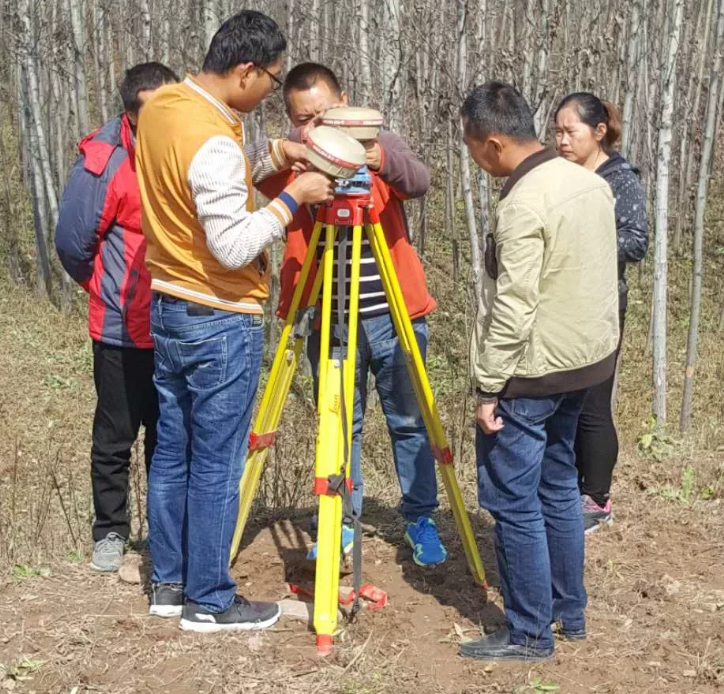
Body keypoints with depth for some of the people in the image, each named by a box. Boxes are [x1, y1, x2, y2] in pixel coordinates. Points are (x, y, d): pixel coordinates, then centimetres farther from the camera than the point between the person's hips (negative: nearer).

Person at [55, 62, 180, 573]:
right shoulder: (105, 161, -16)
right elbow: (73, 242, -8)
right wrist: (105, 289, 6)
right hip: (124, 331, -4)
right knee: (115, 438, 8)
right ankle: (110, 533, 24)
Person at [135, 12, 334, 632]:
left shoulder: (161, 105, 4)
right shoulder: (213, 141, -24)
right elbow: (235, 246, -25)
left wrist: (271, 154, 7)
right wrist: (293, 197, -15)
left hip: (167, 308, 9)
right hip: (219, 323, -9)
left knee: (172, 451, 15)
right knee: (216, 466, 2)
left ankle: (170, 583, 27)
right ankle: (209, 601, 13)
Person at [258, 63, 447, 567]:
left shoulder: (381, 144, -2)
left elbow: (419, 180, -22)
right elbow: (264, 181, -23)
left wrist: (382, 160, -44)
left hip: (394, 312, 0)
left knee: (409, 421, 9)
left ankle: (421, 519, 24)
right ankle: (341, 521, 25)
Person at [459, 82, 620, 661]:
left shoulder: (523, 205, -22)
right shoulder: (592, 183, 6)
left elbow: (511, 309, -23)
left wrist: (489, 389, -16)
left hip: (532, 373, -9)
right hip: (587, 359, 9)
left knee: (513, 501, 0)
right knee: (559, 486, 19)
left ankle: (529, 634, 8)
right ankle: (570, 612, 28)